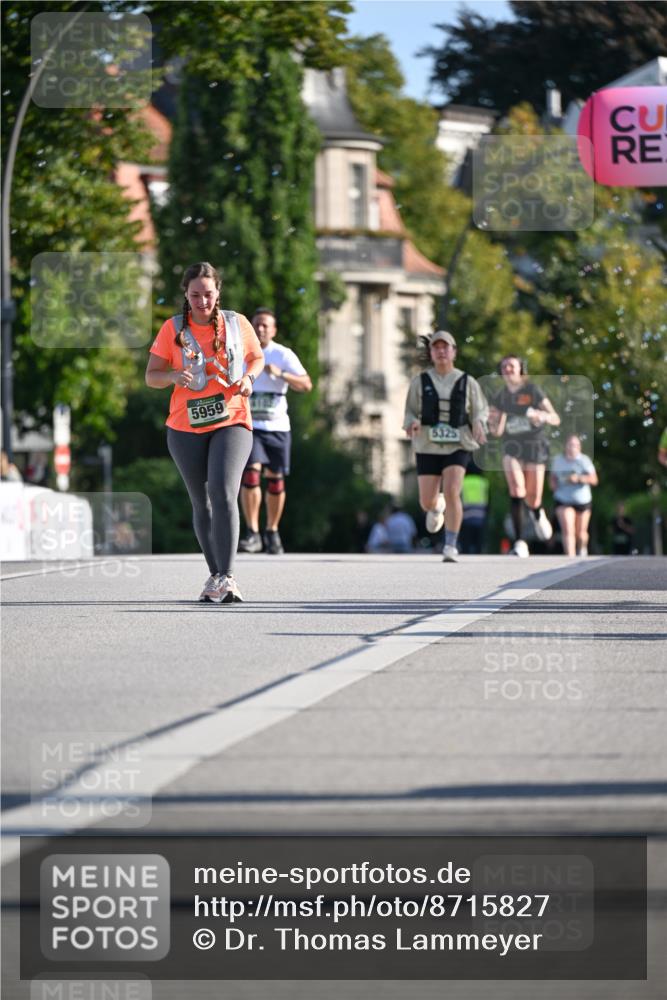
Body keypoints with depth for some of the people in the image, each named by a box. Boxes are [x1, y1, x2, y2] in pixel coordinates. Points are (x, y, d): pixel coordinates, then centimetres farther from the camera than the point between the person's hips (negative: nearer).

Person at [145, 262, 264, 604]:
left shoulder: (237, 324, 1)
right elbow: (151, 376, 2)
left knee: (223, 493, -22)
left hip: (231, 424, -2)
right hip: (186, 428, 2)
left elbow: (257, 357, 16)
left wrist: (248, 377, -6)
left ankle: (226, 578, -26)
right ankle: (215, 575, 24)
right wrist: (174, 376, -20)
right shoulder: (172, 330, 0)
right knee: (202, 503, 9)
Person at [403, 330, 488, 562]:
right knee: (427, 503, 2)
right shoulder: (420, 382, 2)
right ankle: (437, 506, 41)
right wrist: (412, 423, -17)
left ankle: (451, 546, -13)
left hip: (457, 447, -1)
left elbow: (480, 411, 9)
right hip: (428, 447, 1)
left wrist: (478, 424, -14)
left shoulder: (467, 382, 2)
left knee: (452, 493, -21)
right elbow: (410, 412, 6)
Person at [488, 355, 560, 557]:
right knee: (516, 488, -25)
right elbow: (497, 432, 9)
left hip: (535, 447, -1)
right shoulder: (499, 398, 5)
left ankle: (537, 513, 43)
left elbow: (556, 419, -6)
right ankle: (520, 543, -26)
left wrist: (541, 416, -27)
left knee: (533, 501, 2)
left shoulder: (533, 391, -5)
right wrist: (495, 423, -14)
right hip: (512, 448, 1)